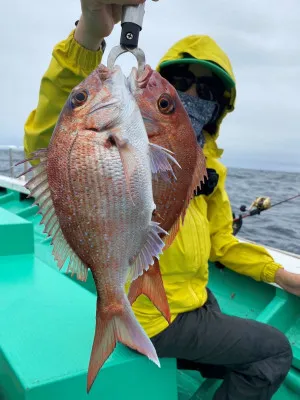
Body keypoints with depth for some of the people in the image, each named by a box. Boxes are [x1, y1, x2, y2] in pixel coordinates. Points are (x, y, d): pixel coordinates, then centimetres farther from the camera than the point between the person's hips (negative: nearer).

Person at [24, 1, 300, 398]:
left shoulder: (208, 168, 5)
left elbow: (220, 244, 14)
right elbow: (48, 141, -39)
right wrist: (88, 36, -53)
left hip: (194, 301, 8)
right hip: (156, 317, -8)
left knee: (249, 365, 27)